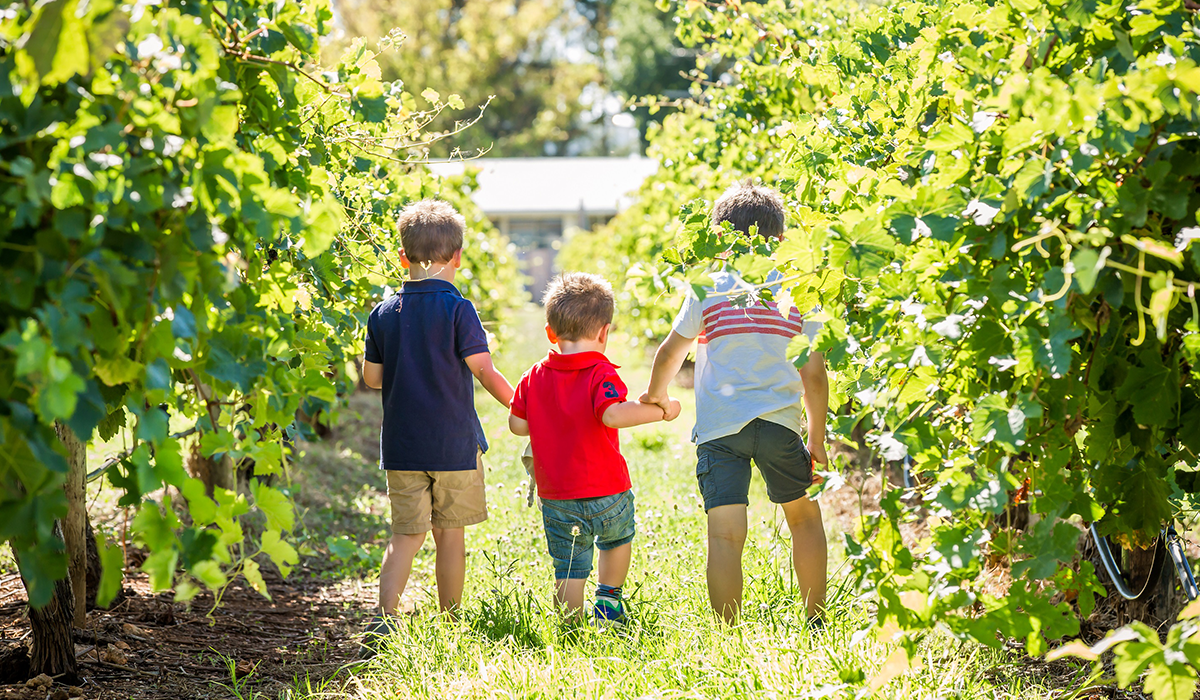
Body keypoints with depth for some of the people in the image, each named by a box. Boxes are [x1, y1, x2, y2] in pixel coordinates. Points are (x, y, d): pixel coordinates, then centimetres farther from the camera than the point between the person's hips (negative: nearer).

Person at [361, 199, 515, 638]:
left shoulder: (383, 314, 2)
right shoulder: (457, 309, -10)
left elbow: (372, 377, 8)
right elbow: (484, 372, -11)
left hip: (401, 447, 3)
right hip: (454, 444, -3)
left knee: (406, 534, 5)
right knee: (449, 533, 8)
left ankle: (385, 615, -10)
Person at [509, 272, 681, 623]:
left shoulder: (534, 378, 4)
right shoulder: (601, 374, -12)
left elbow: (517, 424, 9)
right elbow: (613, 414, -29)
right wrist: (660, 410, -19)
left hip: (556, 496, 3)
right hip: (606, 491, -3)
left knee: (569, 568, 8)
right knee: (618, 539, 27)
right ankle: (608, 600, 25)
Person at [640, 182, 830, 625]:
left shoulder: (709, 289, 2)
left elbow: (670, 354, 10)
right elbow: (814, 375, 4)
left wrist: (655, 396, 31)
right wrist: (817, 439, 13)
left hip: (719, 424, -1)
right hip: (780, 422, 1)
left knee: (726, 534, -5)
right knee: (804, 515, 21)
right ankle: (816, 622, 24)